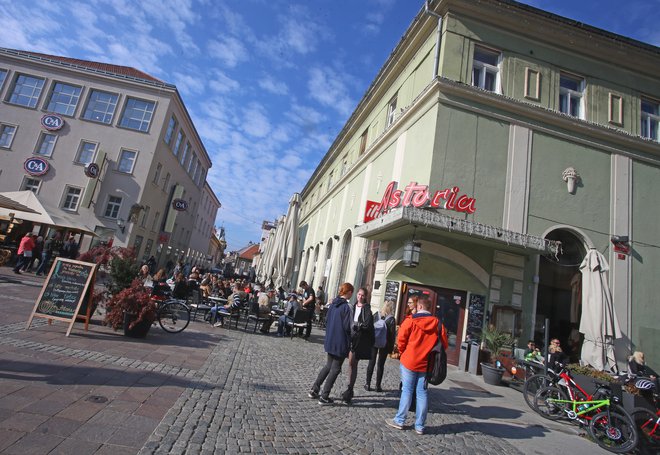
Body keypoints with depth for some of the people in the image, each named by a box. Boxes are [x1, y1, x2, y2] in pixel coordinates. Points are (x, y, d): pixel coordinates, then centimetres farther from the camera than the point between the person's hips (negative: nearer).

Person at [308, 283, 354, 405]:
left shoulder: (333, 304, 4)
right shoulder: (346, 307, -19)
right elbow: (348, 327, -18)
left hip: (330, 341, 7)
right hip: (341, 343, -7)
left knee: (328, 365, 22)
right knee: (335, 369, 7)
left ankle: (314, 390, 25)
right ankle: (324, 397, 12)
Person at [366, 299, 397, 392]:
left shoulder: (376, 315, -3)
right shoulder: (392, 320, -9)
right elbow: (392, 335, -9)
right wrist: (391, 348, -1)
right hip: (384, 344, -2)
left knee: (371, 363, 10)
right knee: (381, 365, 8)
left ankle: (368, 384, 12)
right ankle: (378, 386, 13)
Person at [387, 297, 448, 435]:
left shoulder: (410, 320, -11)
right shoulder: (438, 324, -1)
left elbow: (401, 339, -10)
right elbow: (444, 344, 2)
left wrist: (403, 353, 8)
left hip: (409, 361, -3)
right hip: (426, 364, 3)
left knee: (407, 390, 7)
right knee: (422, 393, 11)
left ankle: (399, 421, 14)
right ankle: (419, 426, 16)